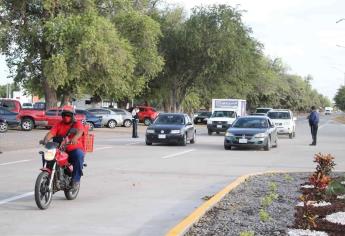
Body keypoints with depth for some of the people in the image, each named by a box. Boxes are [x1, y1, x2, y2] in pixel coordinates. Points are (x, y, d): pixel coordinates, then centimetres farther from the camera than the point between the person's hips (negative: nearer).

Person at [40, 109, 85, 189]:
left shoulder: (77, 124, 4)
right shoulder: (59, 124, 14)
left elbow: (80, 131, -19)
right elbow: (51, 133, -2)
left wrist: (74, 138, -42)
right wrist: (45, 140, -24)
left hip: (74, 149, -3)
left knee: (79, 155, -36)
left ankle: (76, 180, -26)